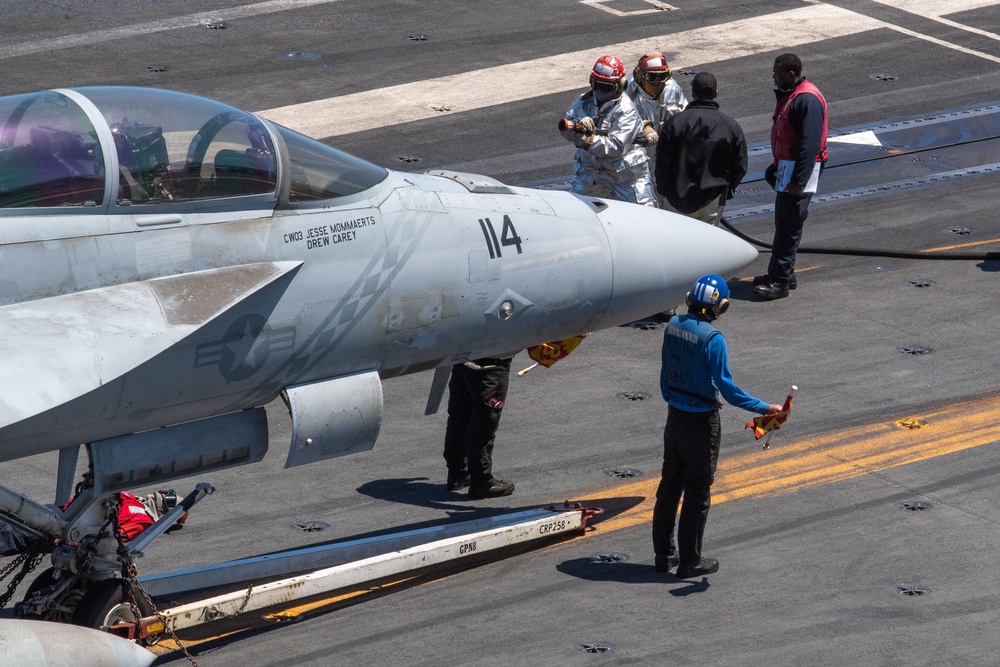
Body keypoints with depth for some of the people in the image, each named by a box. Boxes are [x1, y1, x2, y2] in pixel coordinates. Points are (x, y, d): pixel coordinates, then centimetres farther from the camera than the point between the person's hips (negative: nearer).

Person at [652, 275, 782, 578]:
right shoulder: (712, 339, -23)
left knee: (670, 484, 17)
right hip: (702, 422, -7)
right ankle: (690, 561, 10)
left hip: (675, 416, 7)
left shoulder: (673, 326, -1)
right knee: (698, 491, 4)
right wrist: (763, 408, -20)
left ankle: (664, 552, 25)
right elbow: (726, 386, -22)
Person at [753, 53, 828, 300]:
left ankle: (780, 281, -4)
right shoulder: (787, 95, 12)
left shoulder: (808, 100, -21)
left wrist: (798, 180, -27)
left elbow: (810, 144, -25)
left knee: (789, 226, -7)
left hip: (800, 168, -10)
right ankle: (782, 274, 25)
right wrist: (775, 168, 26)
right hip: (785, 166, 10)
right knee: (783, 222, 16)